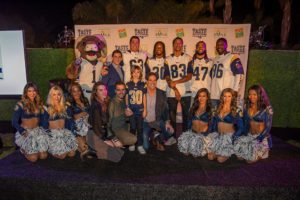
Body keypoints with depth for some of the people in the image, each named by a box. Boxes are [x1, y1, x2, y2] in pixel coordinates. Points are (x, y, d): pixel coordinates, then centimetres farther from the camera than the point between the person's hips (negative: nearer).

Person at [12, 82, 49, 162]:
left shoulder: (39, 103, 9)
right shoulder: (20, 104, -5)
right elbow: (14, 122, -4)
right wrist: (22, 131, -19)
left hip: (37, 130, 3)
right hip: (25, 131, -3)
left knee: (43, 156, -19)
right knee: (33, 158, -20)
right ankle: (23, 150, 9)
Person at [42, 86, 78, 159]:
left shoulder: (65, 107, 10)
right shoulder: (47, 108, -1)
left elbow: (69, 121, 9)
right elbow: (44, 124, -2)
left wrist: (69, 131, -3)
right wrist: (48, 134, -12)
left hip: (64, 131, 4)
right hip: (53, 132, -3)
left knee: (72, 153, -15)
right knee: (62, 155, -19)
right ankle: (50, 149, 8)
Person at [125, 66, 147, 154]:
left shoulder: (143, 85, 5)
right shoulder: (128, 84, 4)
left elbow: (144, 98, 6)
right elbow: (126, 97, 6)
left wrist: (145, 109, 3)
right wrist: (127, 108, -2)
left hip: (140, 110, 0)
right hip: (131, 110, 0)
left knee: (140, 128, 3)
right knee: (132, 127, 6)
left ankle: (140, 146, 10)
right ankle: (132, 144, 20)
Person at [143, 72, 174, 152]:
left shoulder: (162, 93, 0)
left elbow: (165, 109, -2)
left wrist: (167, 122, -16)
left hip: (157, 121, 2)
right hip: (145, 122, -1)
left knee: (170, 130, -24)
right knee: (145, 147, -10)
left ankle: (158, 139, 9)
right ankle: (147, 137, 26)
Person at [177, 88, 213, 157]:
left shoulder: (209, 110, 3)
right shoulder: (193, 108, 16)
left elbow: (211, 125, -2)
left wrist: (205, 135, -13)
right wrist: (190, 130, 1)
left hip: (203, 134, -3)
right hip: (192, 132, 4)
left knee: (196, 141, -34)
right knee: (183, 138, -28)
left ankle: (196, 153, -2)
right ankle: (187, 151, 0)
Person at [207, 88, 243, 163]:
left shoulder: (236, 111, -2)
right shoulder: (218, 109, 10)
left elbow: (240, 128, -3)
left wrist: (233, 138, -14)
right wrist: (214, 134, 0)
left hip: (229, 136, -3)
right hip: (218, 135, 4)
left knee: (220, 159, -18)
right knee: (210, 156, -14)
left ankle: (228, 153, 12)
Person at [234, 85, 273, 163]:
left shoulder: (267, 108, -8)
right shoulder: (247, 106, 6)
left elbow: (268, 126, -9)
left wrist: (259, 139, -16)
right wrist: (245, 134, 0)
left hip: (262, 137, -5)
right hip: (249, 135, 5)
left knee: (251, 158, -22)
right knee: (237, 146, -22)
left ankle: (261, 153, 12)